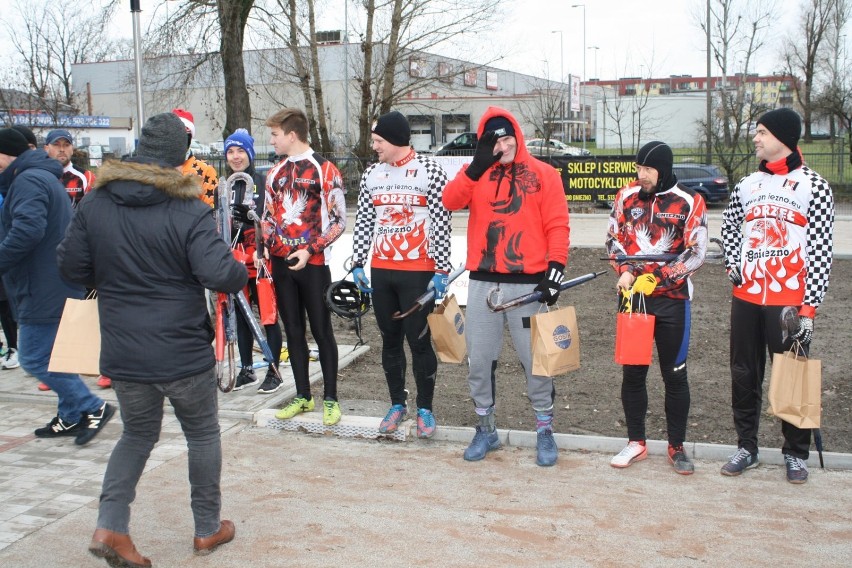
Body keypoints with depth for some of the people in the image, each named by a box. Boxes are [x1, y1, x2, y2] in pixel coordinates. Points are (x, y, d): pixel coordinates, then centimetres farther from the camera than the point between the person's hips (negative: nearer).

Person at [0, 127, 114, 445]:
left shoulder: (28, 181, -15)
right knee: (53, 355, 17)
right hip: (59, 285, 11)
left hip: (44, 289, -11)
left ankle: (92, 408, -4)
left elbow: (27, 229, -30)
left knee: (34, 359, -6)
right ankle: (71, 417, 24)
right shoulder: (42, 177, 19)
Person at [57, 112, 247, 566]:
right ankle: (207, 528, 27)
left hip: (122, 353, 4)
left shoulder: (94, 204, -2)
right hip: (183, 353, -4)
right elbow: (221, 275, -23)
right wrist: (240, 273, -1)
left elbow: (71, 267, 2)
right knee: (203, 435, 16)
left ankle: (110, 526, 9)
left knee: (137, 433, 22)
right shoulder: (188, 212, -16)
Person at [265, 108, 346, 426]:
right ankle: (303, 396, 20)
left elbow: (339, 221, -8)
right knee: (293, 332, 10)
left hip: (313, 263, -6)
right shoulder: (275, 173, 13)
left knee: (321, 331, 1)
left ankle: (330, 399, 10)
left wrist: (309, 250, -15)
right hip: (281, 263, 6)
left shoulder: (324, 171, -7)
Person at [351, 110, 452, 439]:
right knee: (390, 340, 12)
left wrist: (441, 269, -11)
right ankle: (397, 405, 25)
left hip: (418, 272, -5)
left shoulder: (429, 172, -7)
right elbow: (363, 223, 13)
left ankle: (425, 409, 15)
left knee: (419, 341, 1)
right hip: (381, 271, 5)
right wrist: (358, 264, 10)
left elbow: (442, 224, -8)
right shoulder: (371, 175, 9)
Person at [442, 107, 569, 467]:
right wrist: (477, 167, -15)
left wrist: (555, 269, -12)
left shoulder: (543, 174, 3)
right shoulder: (475, 174, 10)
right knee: (479, 359, 8)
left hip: (528, 284, -3)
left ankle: (545, 430, 19)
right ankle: (486, 428, 24)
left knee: (535, 360, 4)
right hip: (483, 282, 3)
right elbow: (450, 201, -7)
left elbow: (557, 225, -2)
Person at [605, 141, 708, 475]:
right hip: (632, 295, 3)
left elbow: (695, 254, -7)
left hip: (672, 299, -3)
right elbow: (614, 239, 11)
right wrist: (624, 272, -6)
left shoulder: (689, 203, -6)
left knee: (675, 374, 5)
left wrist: (655, 278, -15)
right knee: (632, 371, 9)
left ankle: (677, 447, 18)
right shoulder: (627, 197, 4)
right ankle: (636, 442, 22)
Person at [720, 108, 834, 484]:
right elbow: (729, 226, 28)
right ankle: (746, 447, 23)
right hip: (746, 296, 5)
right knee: (744, 375, 11)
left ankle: (796, 453, 20)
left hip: (789, 300, -5)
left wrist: (809, 307, -12)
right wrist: (733, 264, 11)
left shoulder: (814, 186, -4)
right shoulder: (748, 185, 11)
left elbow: (821, 252, -8)